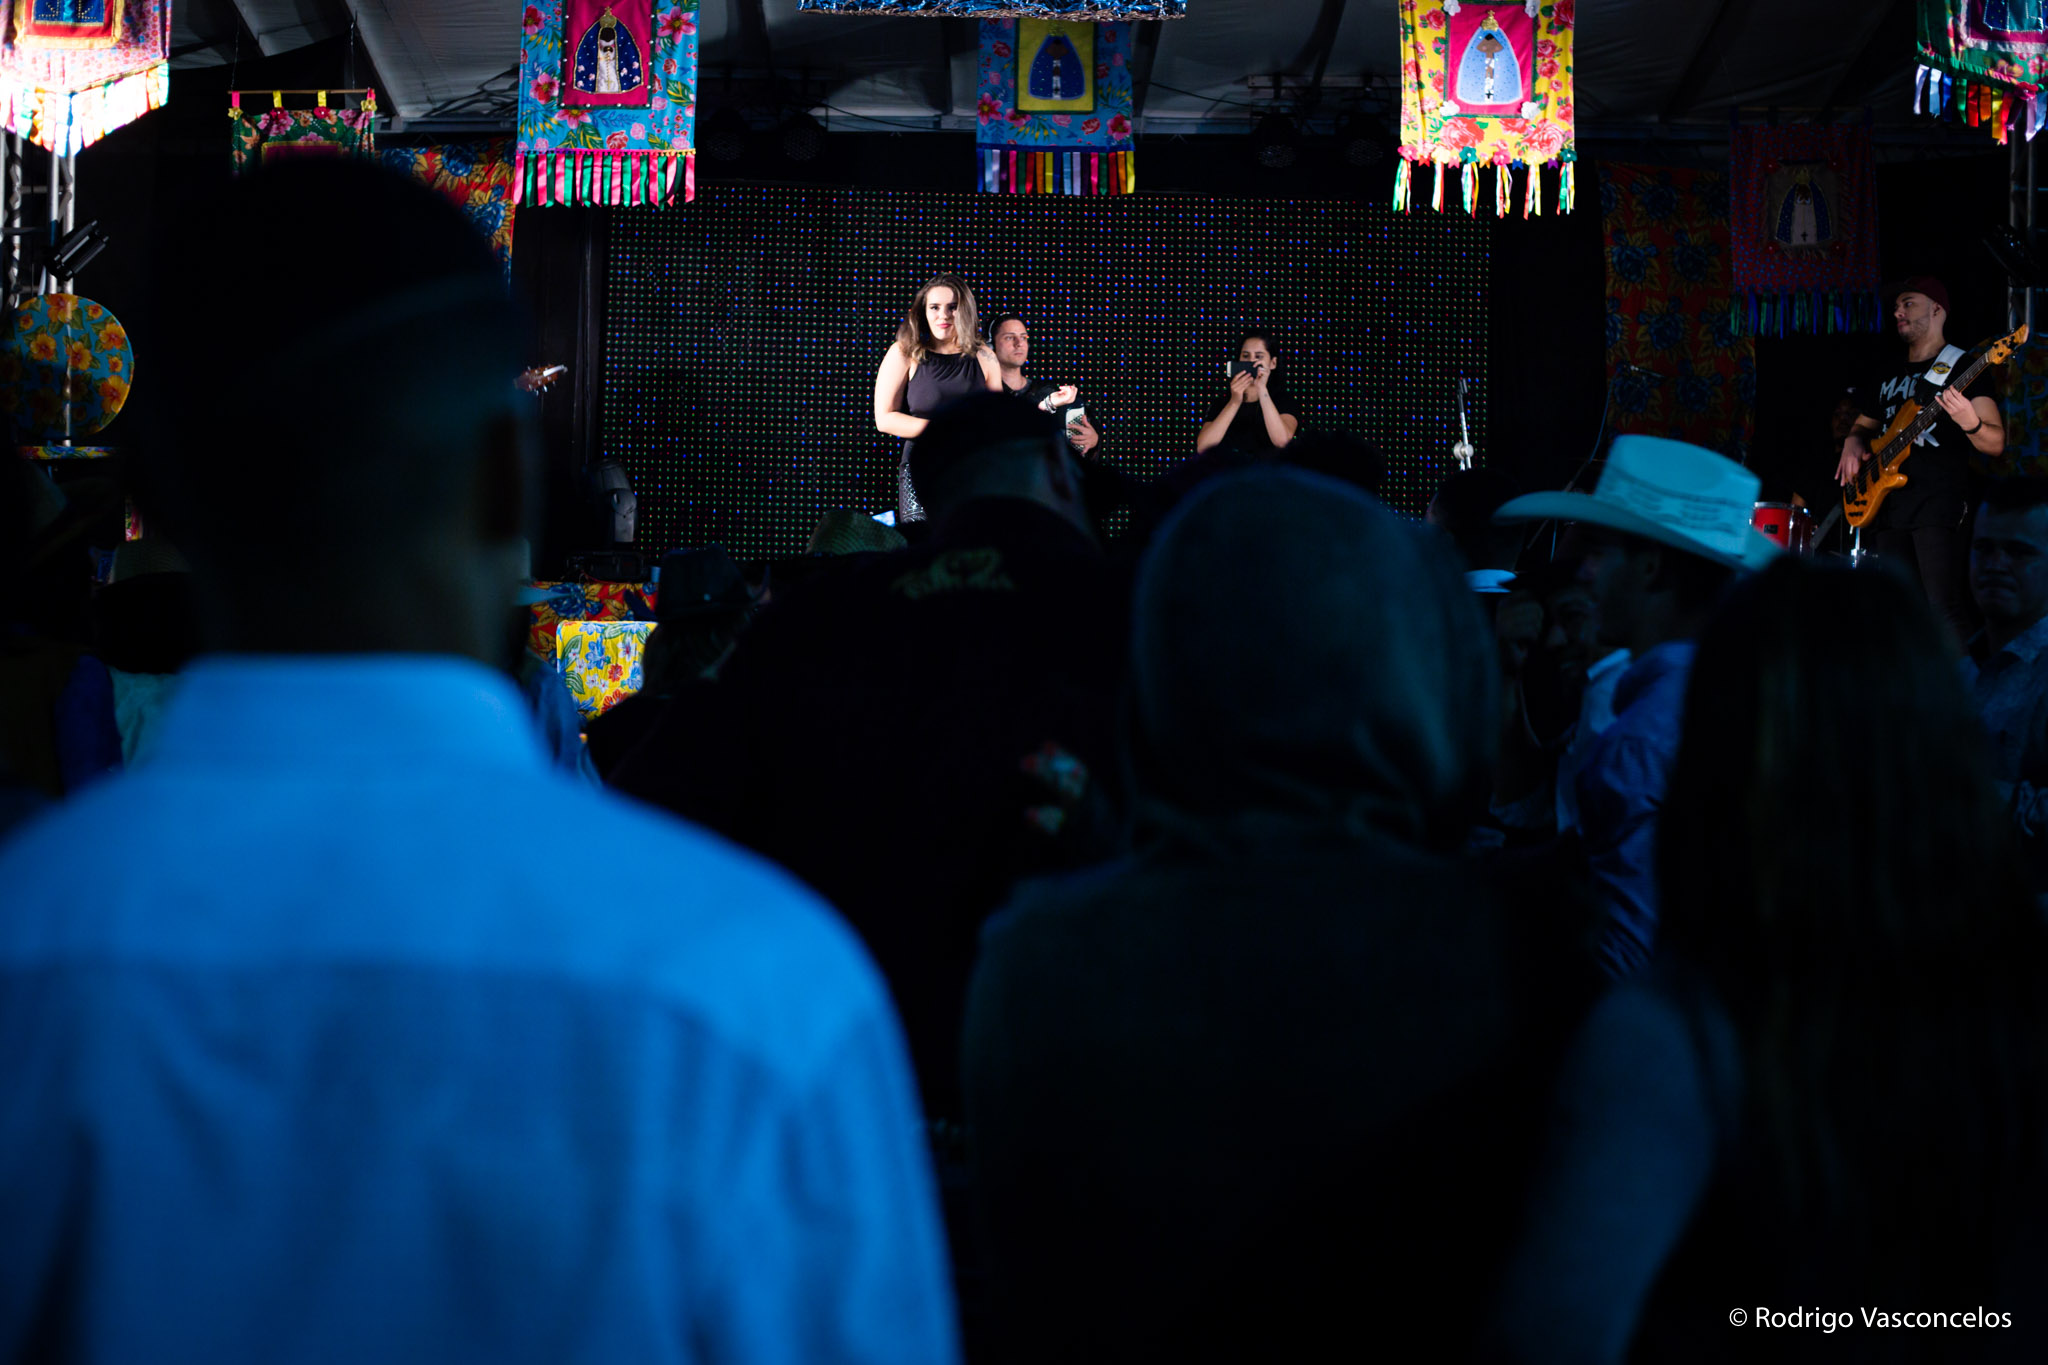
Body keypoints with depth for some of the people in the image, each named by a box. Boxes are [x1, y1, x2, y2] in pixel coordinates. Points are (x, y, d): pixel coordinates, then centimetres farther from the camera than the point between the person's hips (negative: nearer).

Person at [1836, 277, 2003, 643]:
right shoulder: (1888, 378, 20)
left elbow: (1996, 444, -6)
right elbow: (1864, 424, 32)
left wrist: (1970, 423, -29)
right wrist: (1854, 443, 8)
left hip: (1939, 506, -7)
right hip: (1889, 506, 7)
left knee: (1945, 612, -16)